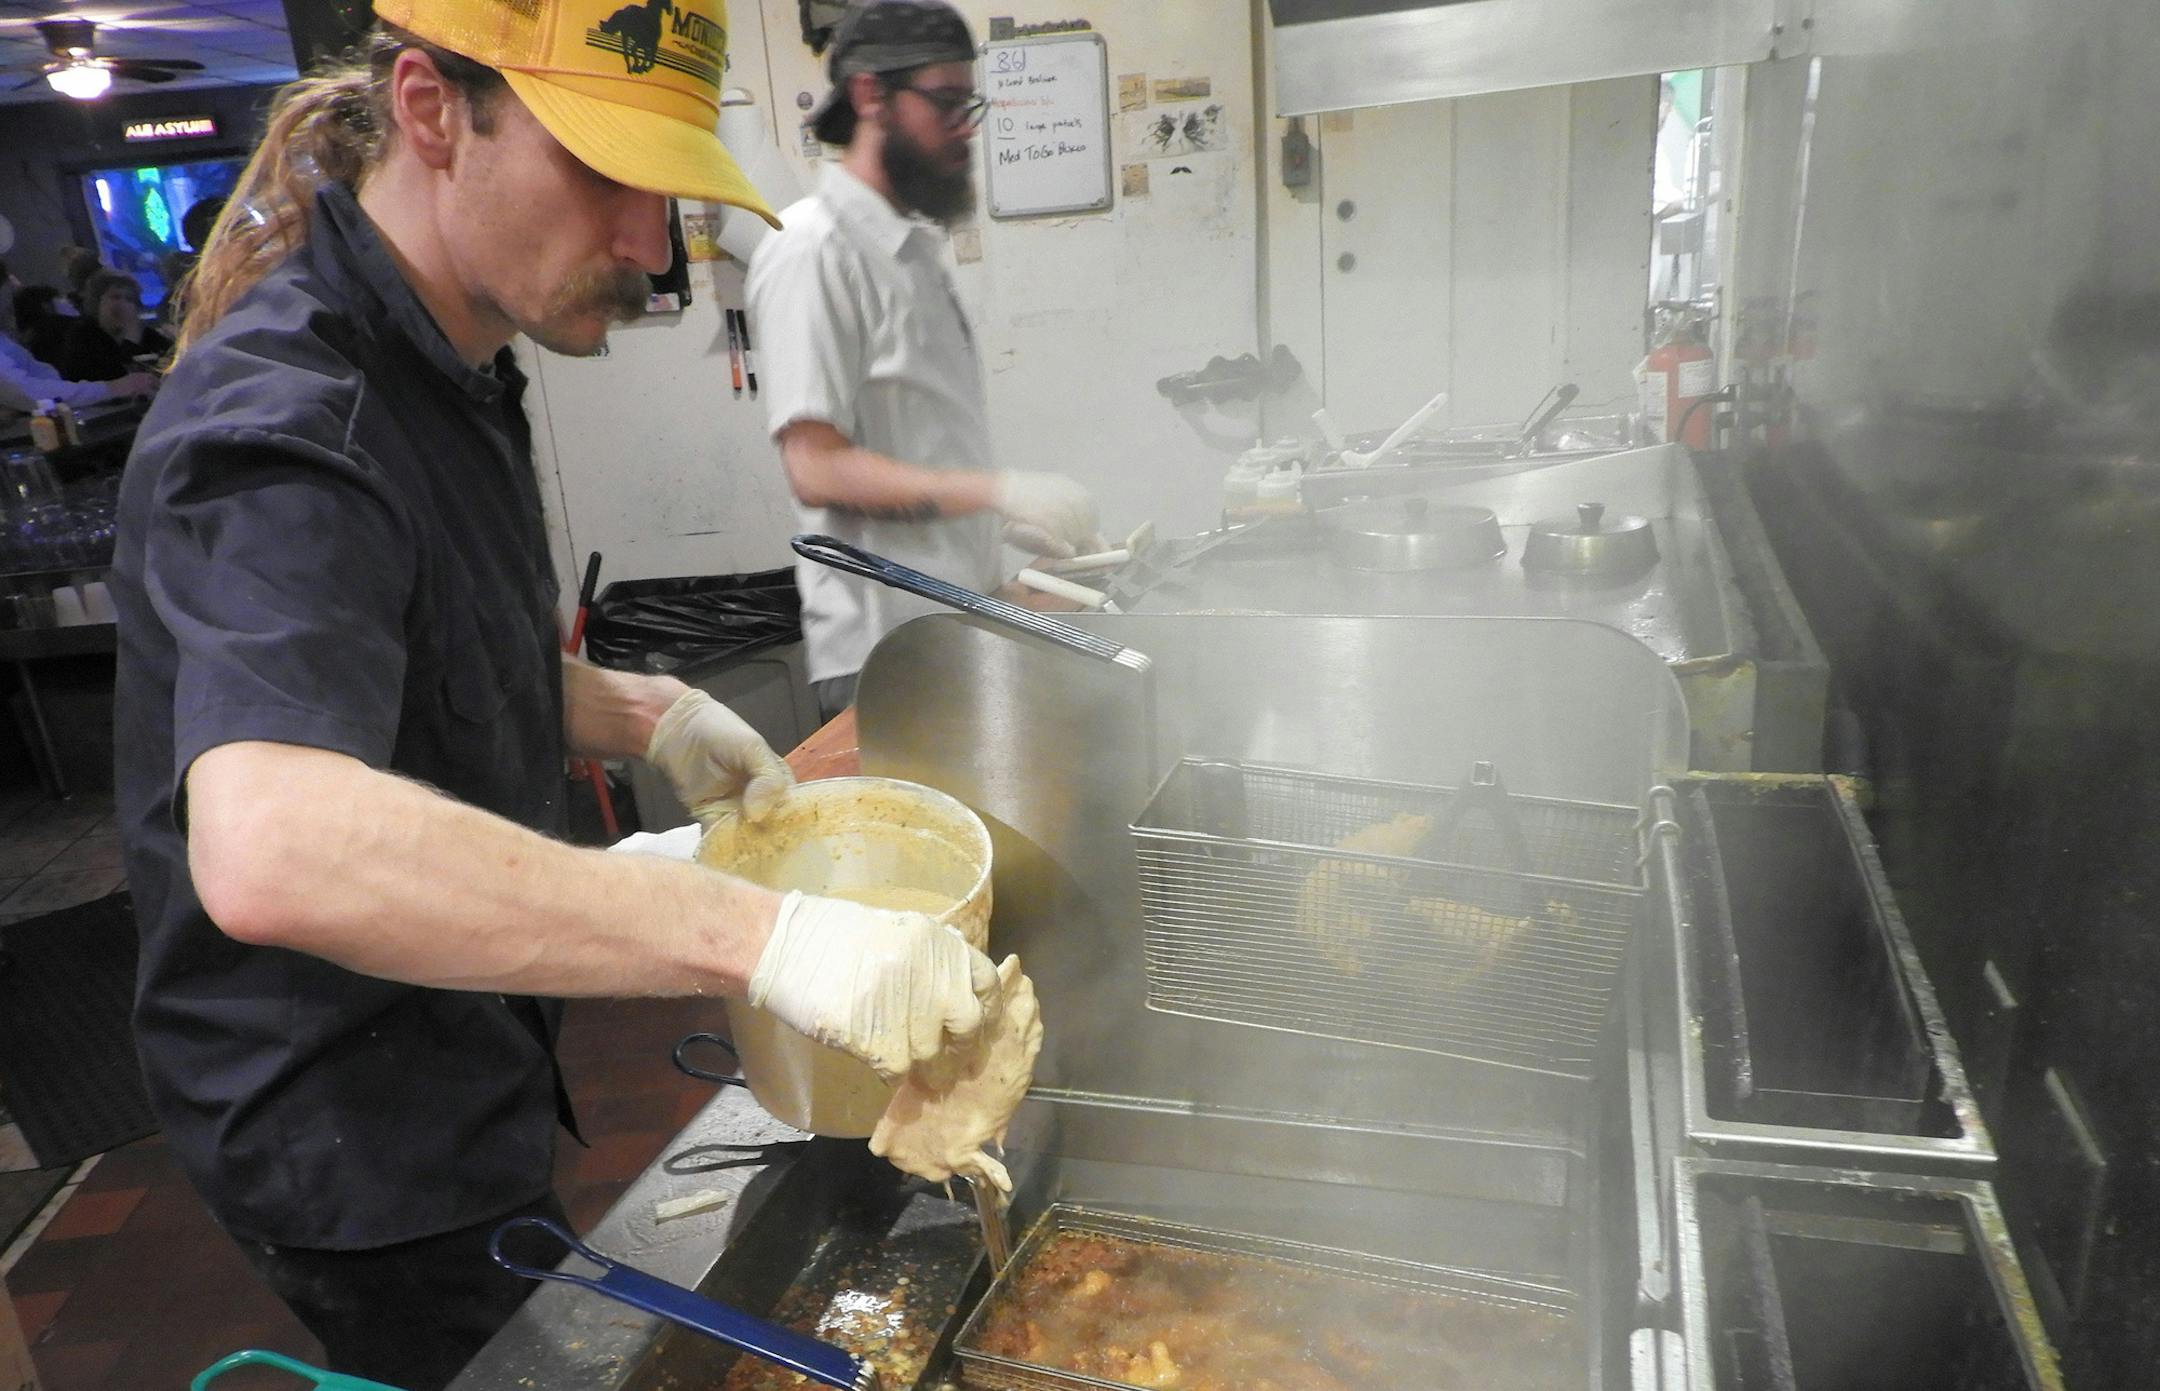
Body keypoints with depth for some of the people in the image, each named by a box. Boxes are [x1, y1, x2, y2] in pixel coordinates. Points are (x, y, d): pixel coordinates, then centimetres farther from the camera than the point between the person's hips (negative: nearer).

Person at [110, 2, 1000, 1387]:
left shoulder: (449, 371, 3)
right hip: (361, 1151, -8)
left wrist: (645, 714, -2)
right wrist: (763, 933, -51)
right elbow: (270, 846, -46)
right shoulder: (288, 425, -29)